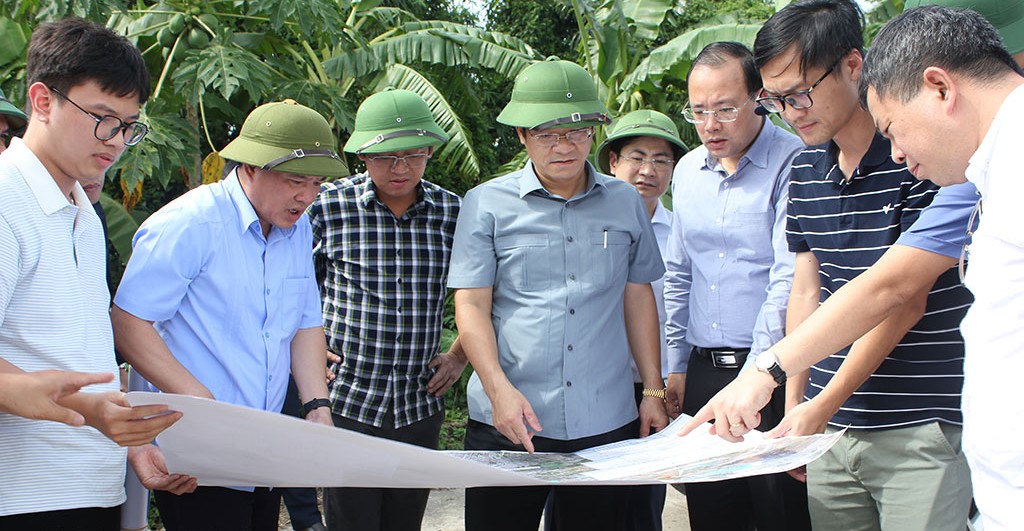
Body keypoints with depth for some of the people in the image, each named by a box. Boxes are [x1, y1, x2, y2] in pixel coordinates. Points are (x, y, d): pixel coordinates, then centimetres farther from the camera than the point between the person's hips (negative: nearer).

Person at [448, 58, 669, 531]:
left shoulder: (625, 203, 10)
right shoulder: (487, 204, 2)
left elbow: (638, 298, 16)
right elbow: (471, 305, -1)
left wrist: (653, 391, 12)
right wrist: (499, 390, -14)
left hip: (606, 423, 2)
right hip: (508, 421, -2)